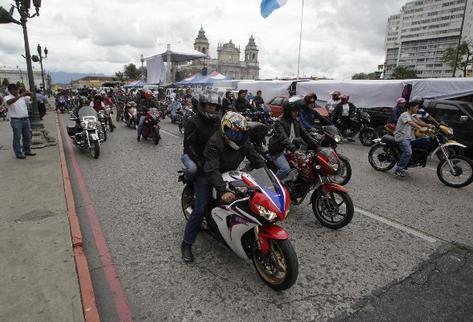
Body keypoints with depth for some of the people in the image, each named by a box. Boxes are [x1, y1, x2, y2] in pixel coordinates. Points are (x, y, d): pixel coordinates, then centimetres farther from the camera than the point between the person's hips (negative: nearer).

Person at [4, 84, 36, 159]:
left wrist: (30, 94, -11)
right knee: (17, 138, 0)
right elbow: (9, 102, -26)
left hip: (26, 119, 5)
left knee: (27, 137, 13)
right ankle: (18, 153, 6)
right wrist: (20, 96, -33)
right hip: (16, 120, -5)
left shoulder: (22, 97, 11)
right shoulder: (7, 98, -4)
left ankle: (27, 151, 25)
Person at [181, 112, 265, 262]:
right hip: (208, 176, -6)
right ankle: (186, 244, 2)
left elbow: (256, 159, -7)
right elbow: (212, 170, -41)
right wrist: (223, 191, -53)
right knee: (200, 210, -14)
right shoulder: (214, 143, -30)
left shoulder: (243, 142, -10)